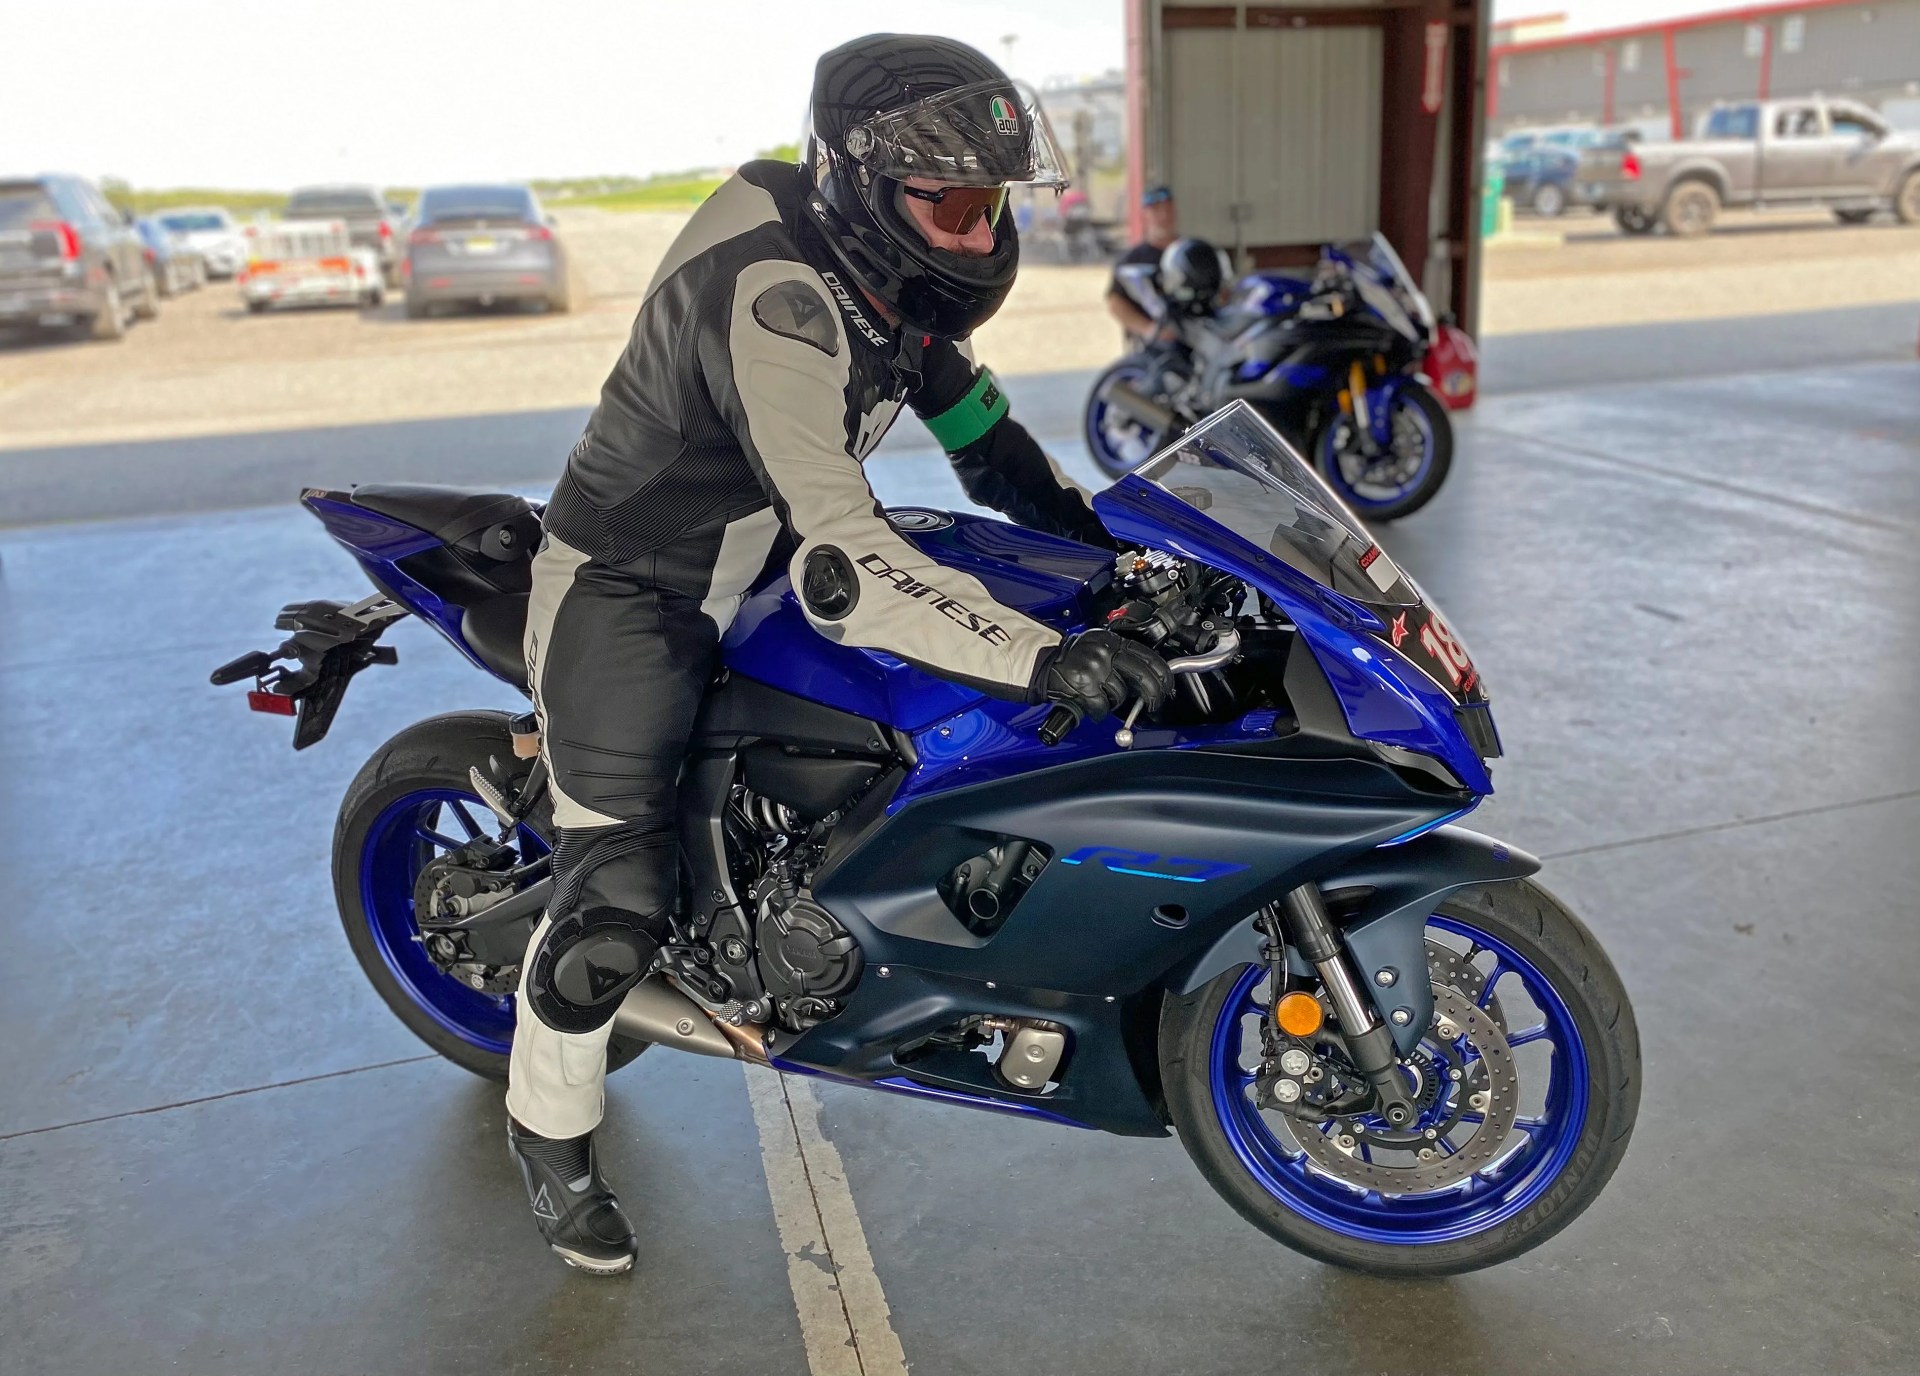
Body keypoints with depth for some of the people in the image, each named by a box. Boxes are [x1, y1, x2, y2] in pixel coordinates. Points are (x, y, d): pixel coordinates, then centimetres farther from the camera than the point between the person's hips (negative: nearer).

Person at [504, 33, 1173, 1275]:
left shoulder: (884, 256, -6)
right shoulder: (772, 298, -35)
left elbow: (966, 412, 10)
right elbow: (844, 567, -42)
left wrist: (1097, 532, 1)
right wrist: (1043, 658, -46)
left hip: (762, 549, 9)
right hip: (635, 592, -9)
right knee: (618, 892, -9)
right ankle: (551, 1130, 17)